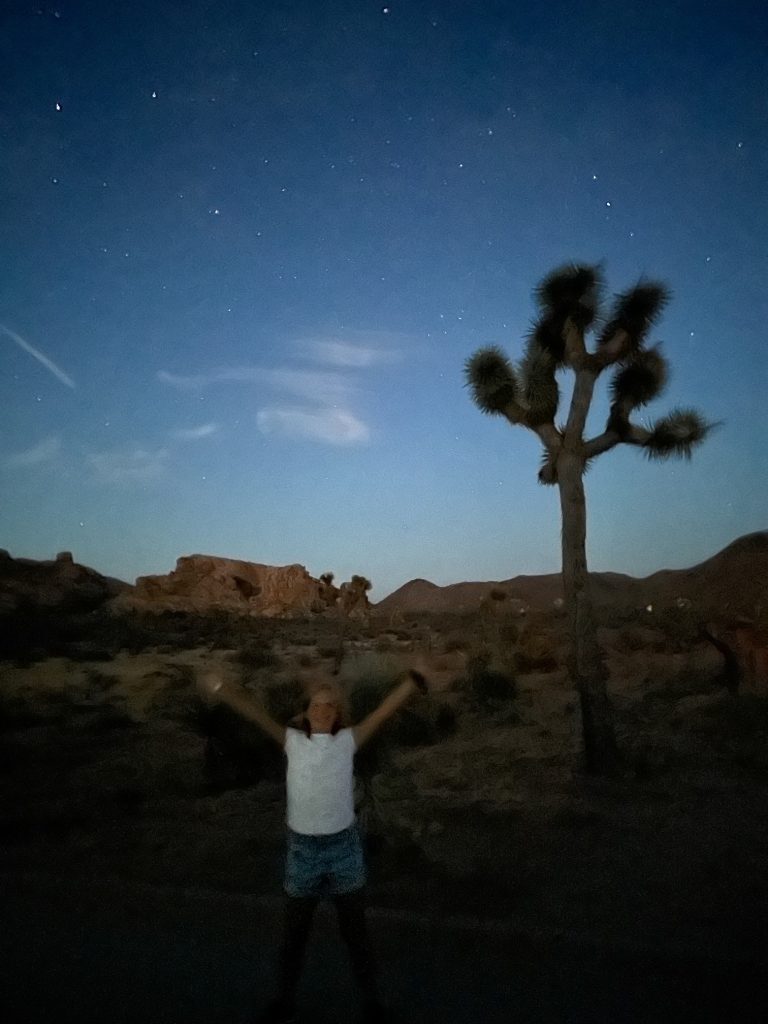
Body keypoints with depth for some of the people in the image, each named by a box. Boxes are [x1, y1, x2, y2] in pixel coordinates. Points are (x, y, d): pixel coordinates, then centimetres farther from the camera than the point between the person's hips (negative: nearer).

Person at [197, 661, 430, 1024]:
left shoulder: (348, 741, -7)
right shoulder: (292, 741, -5)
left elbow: (385, 709, -15)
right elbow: (257, 714, -16)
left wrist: (412, 682, -27)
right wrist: (224, 690, -28)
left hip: (344, 848, -1)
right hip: (302, 849, 1)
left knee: (354, 931, 16)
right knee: (294, 933, 18)